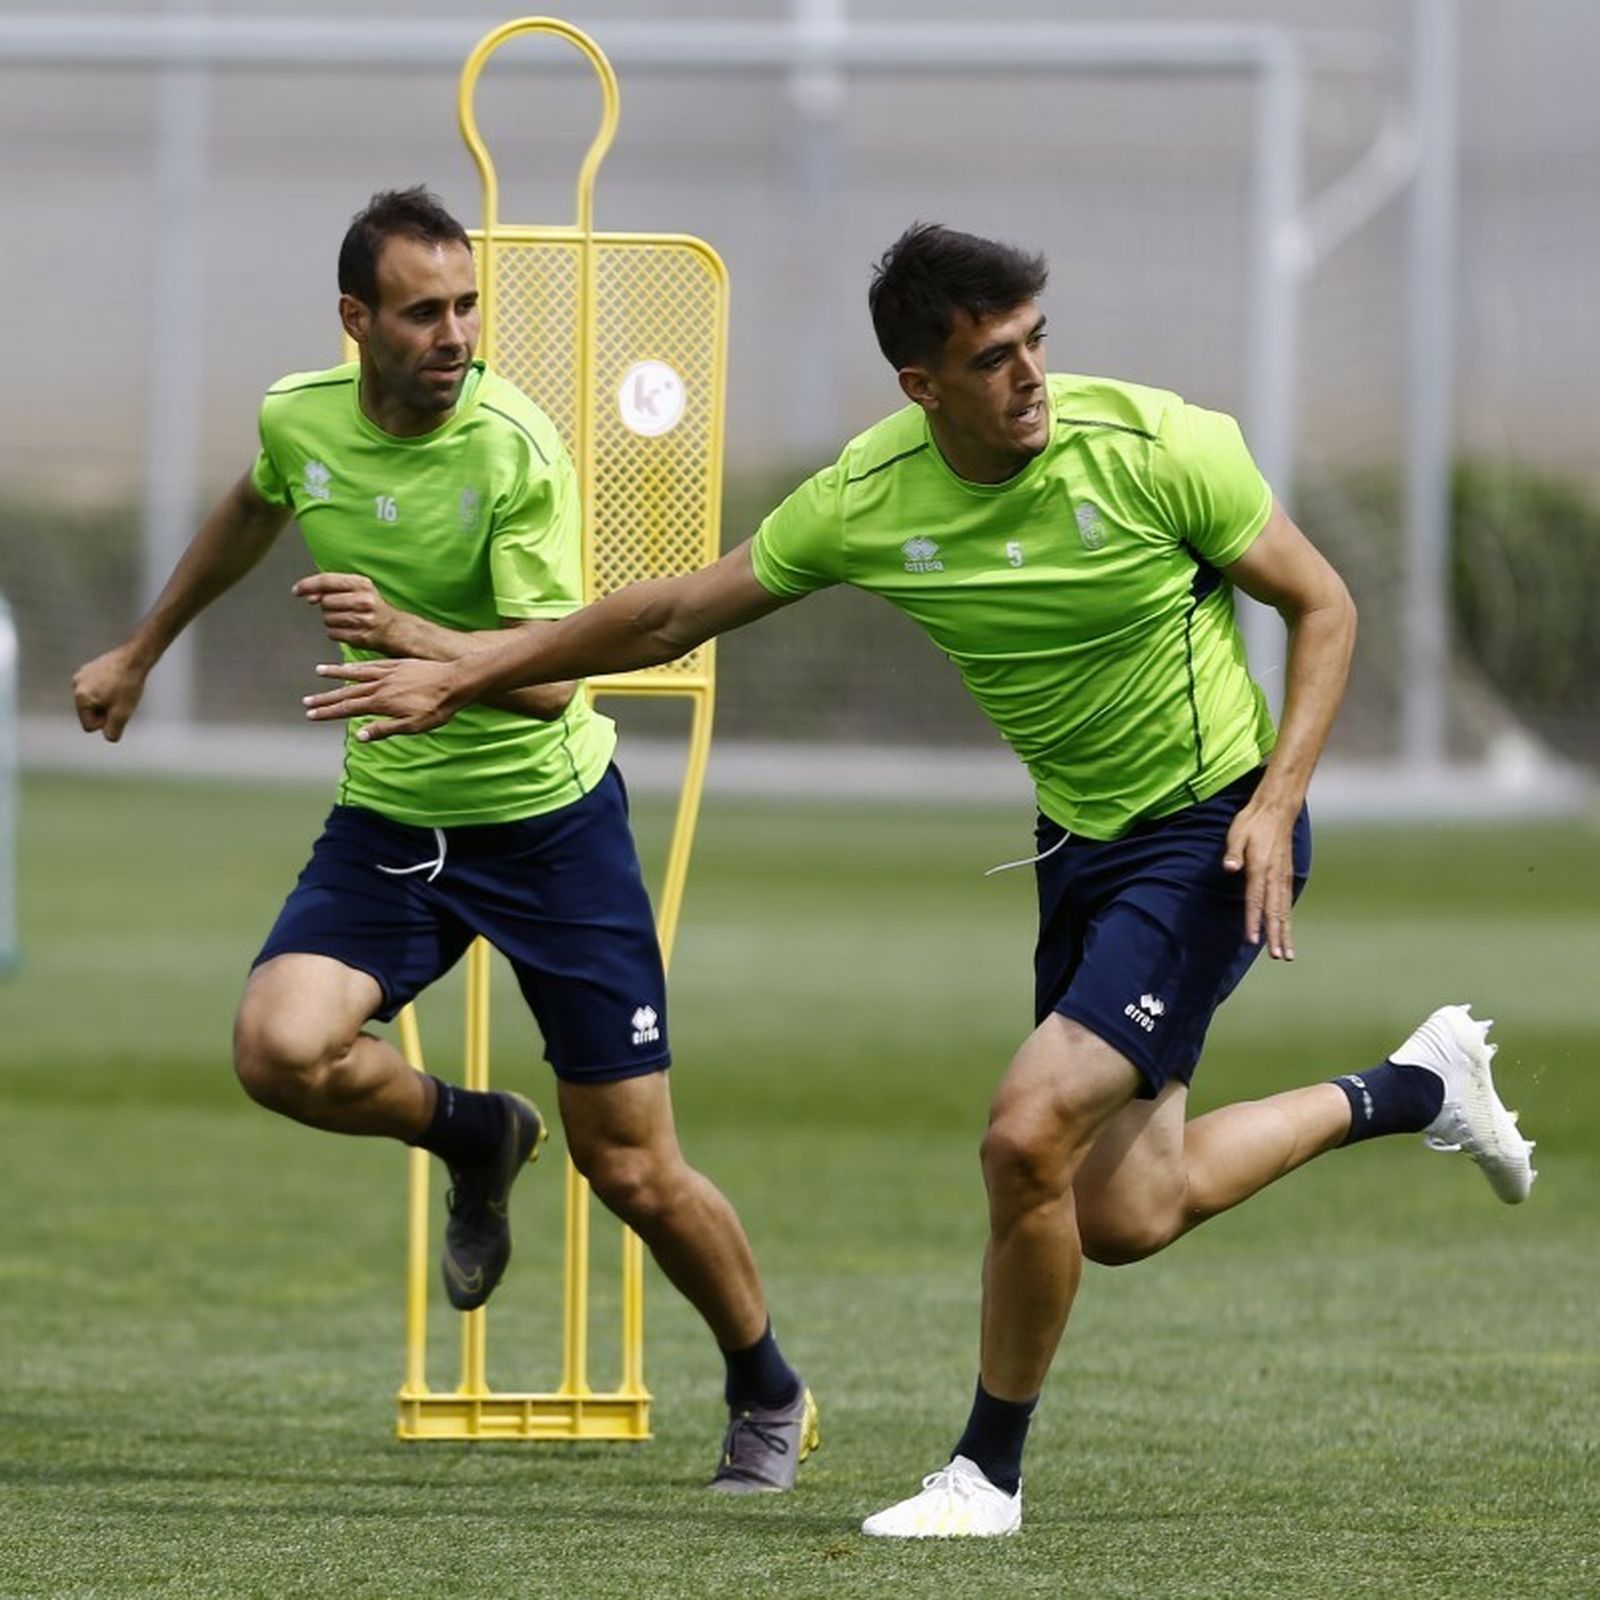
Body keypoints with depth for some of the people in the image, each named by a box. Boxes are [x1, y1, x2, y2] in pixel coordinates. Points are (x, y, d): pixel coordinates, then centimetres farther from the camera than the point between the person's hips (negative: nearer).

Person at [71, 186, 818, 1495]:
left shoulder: (514, 446, -21)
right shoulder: (299, 419, -7)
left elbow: (550, 676, -26)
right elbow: (251, 515, 19)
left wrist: (410, 636, -44)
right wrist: (142, 652, 30)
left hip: (549, 817, -4)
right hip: (389, 817, 4)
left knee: (634, 1176, -2)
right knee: (280, 1048, -25)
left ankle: (769, 1398, 26)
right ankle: (476, 1138, 9)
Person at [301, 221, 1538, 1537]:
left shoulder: (1158, 447, -20)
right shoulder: (869, 499, -9)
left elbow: (1323, 607, -8)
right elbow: (676, 614, 3)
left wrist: (1277, 798, -21)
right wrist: (461, 678, 4)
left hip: (1213, 835, -6)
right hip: (1081, 840, 6)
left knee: (1028, 1131, -19)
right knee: (1123, 1215, 6)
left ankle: (989, 1472, 2)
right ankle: (1416, 1088, 31)